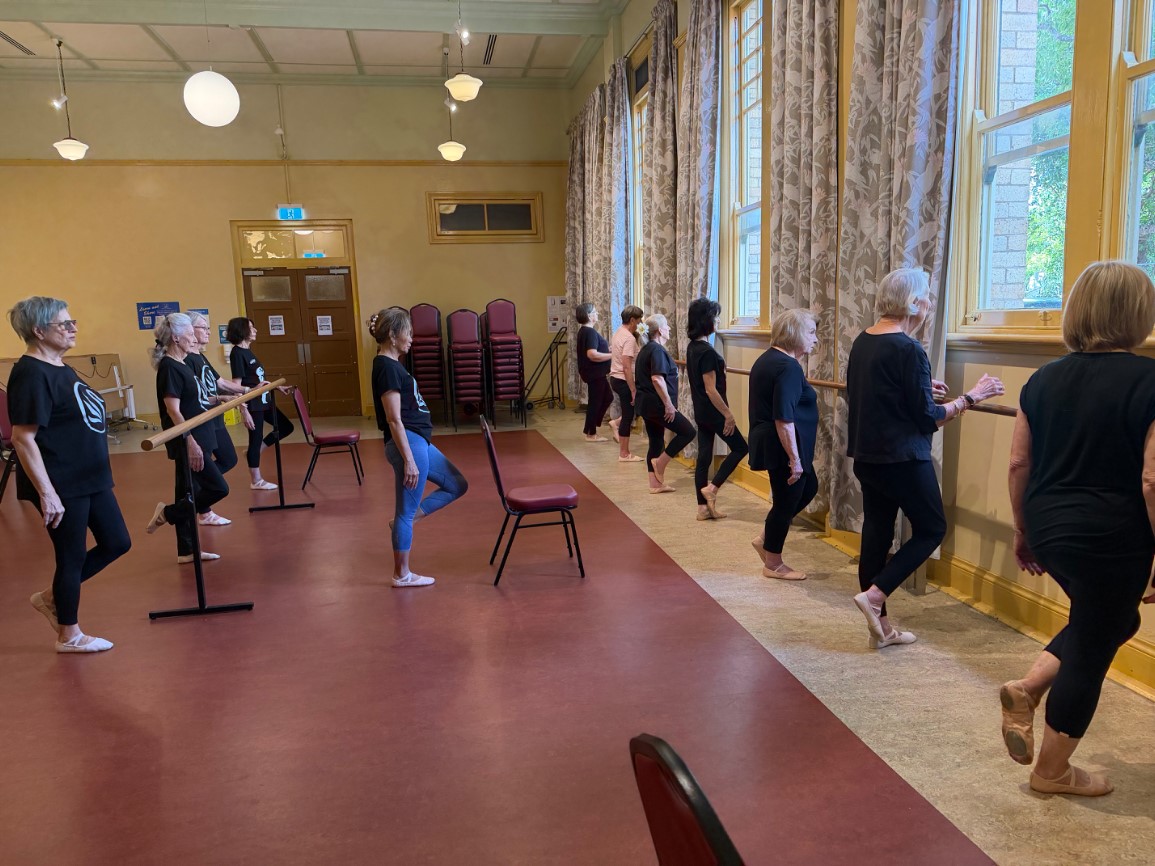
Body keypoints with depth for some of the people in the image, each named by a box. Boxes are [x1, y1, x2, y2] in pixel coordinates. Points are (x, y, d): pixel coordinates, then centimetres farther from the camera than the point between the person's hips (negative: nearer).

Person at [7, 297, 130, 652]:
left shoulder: (61, 368, 11)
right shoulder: (31, 374, -17)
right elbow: (23, 439, -21)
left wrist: (96, 469, 23)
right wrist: (47, 493, -23)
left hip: (90, 478, 9)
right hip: (62, 485, -9)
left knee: (117, 543, 13)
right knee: (72, 556, 4)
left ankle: (52, 596, 30)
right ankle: (68, 635, 22)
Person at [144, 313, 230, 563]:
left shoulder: (180, 365, 12)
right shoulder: (169, 368, -16)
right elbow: (173, 411, -21)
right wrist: (191, 443, -25)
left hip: (193, 439, 10)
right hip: (187, 443, -10)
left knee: (190, 495, 13)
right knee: (218, 488, -7)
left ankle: (186, 550, 20)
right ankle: (167, 513, 6)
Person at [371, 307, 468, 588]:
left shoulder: (391, 364, 13)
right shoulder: (387, 367, -17)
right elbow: (394, 420, -20)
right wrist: (408, 460, -21)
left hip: (420, 441, 10)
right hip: (409, 443, -10)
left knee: (457, 485, 17)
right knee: (407, 511, 2)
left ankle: (403, 521, 19)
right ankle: (402, 575, 15)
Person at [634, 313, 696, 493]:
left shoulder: (646, 349, 17)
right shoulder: (658, 350, -15)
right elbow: (657, 379, -26)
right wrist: (669, 404, -24)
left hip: (646, 404, 10)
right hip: (657, 404, -10)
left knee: (656, 443, 13)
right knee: (688, 432, -3)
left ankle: (655, 483, 14)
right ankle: (660, 464, -2)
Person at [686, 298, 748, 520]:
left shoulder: (692, 347, 7)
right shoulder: (707, 351, -21)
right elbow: (711, 389, -22)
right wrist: (728, 414, -17)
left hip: (701, 411, 9)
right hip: (713, 411, -9)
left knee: (704, 456, 10)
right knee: (740, 448, 7)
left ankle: (703, 507, 14)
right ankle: (711, 488, 3)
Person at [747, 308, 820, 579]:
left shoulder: (767, 358, 12)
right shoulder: (788, 367, -20)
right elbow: (784, 419, -25)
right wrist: (795, 459, -22)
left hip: (768, 442, 10)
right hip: (783, 447, -10)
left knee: (808, 487, 21)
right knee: (786, 501, 3)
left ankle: (765, 538, 25)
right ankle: (773, 564, 18)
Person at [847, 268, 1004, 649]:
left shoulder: (862, 342, 6)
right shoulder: (908, 349, -17)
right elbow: (929, 417, -14)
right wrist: (971, 396, -5)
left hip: (865, 455, 8)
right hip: (902, 459, -8)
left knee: (877, 531, 11)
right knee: (931, 528, 10)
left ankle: (880, 627, 20)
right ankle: (874, 595, -2)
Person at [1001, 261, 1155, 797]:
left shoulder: (1044, 378, 3)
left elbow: (1018, 464, 6)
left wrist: (1022, 531, 16)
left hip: (1048, 530, 6)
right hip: (1110, 540, -6)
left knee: (1109, 621, 28)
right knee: (1089, 654, 11)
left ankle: (1026, 689, 13)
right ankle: (1053, 772, 25)